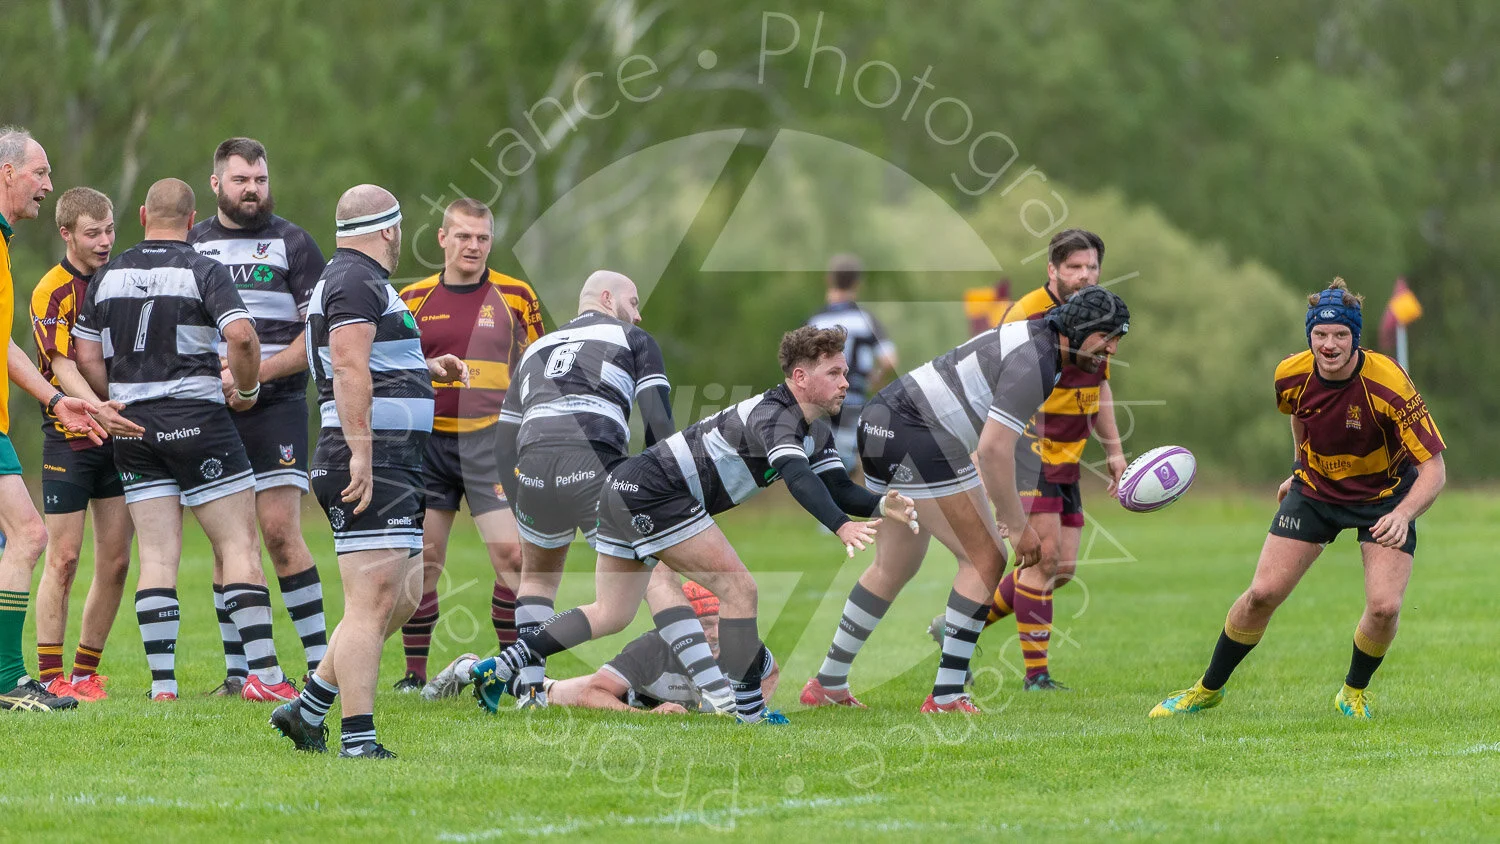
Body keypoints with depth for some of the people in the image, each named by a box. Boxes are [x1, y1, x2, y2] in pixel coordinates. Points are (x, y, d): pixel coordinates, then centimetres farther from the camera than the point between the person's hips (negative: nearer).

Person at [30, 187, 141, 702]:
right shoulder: (53, 291, -9)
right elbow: (64, 367, -19)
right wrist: (98, 409, -34)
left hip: (121, 435, 6)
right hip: (69, 437, -6)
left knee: (115, 561, 4)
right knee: (64, 558, -4)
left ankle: (86, 672, 14)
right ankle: (50, 677, 0)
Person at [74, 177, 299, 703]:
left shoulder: (109, 275, 9)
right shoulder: (203, 271, -6)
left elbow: (87, 357, 8)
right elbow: (241, 335, -19)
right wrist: (246, 390, -4)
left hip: (133, 426, 4)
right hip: (197, 419, -4)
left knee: (157, 556, 5)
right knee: (240, 544, 0)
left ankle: (162, 684, -2)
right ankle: (264, 674, -7)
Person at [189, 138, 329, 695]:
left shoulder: (292, 243, 3)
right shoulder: (192, 245, 13)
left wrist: (257, 372, -13)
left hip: (276, 405, -4)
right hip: (209, 412, 4)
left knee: (279, 530, -13)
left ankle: (320, 661, -8)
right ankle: (236, 671, 7)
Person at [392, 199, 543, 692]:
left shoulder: (515, 296, 4)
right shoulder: (413, 299, 7)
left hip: (490, 441, -1)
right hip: (428, 442, 1)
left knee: (511, 553, -11)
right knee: (422, 559, 0)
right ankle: (415, 673, 9)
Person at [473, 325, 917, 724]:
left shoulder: (816, 431, 12)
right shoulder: (774, 415, -19)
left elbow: (840, 490, 10)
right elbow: (798, 477, -37)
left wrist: (883, 505, -10)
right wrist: (841, 527, -51)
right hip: (655, 493, -11)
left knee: (610, 616, 14)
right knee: (739, 590, -10)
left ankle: (497, 669, 12)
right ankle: (750, 714, -8)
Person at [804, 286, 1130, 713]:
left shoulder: (1033, 340, 16)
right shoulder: (1034, 362, -16)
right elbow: (993, 449, -23)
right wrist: (1019, 529, -16)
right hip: (917, 439, -11)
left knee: (893, 567, 21)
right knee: (986, 559, -5)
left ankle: (828, 683, 28)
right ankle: (946, 695, -5)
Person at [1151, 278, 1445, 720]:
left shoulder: (1389, 385, -30)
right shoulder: (1292, 375, -18)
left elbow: (1433, 469, -28)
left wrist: (1403, 514, -45)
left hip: (1384, 497, -3)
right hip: (1315, 489, 3)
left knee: (1384, 605, -18)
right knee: (1263, 593, -6)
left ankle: (1354, 692, 13)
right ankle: (1208, 689, 16)